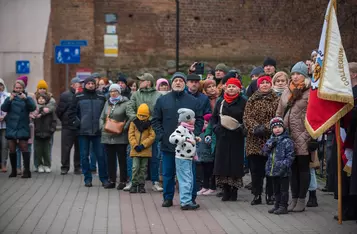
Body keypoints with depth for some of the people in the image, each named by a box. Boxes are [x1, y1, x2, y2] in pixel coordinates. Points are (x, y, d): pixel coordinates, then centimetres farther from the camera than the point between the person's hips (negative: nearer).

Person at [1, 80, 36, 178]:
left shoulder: (27, 99, 8)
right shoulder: (9, 98, 11)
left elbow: (33, 107, -10)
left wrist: (25, 98, -23)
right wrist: (10, 100, -20)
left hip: (23, 128, -2)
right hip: (11, 127, 2)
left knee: (24, 148, -10)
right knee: (12, 150, 5)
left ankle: (27, 171, -11)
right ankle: (13, 171, 15)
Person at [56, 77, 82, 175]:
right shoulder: (65, 95, -2)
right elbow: (59, 111, 2)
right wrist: (64, 120, 4)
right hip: (68, 127, -2)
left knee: (79, 148, 8)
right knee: (66, 148, 2)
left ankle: (78, 167, 18)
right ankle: (65, 167, 11)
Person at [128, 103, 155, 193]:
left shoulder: (149, 124, 2)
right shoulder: (134, 123, 5)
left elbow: (152, 136, -4)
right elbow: (131, 135, 1)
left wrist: (143, 145, -14)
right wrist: (135, 145, -12)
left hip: (145, 151, 0)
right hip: (135, 150, 0)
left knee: (143, 168, 6)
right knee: (135, 168, -4)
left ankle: (141, 185, 12)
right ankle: (134, 185, 3)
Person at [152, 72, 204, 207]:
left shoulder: (193, 101, 6)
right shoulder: (162, 100, 8)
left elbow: (200, 120, 5)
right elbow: (156, 120, 8)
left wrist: (194, 135, -7)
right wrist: (161, 135, -4)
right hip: (168, 144, 1)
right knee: (168, 173, 7)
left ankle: (191, 198, 11)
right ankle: (168, 197, 16)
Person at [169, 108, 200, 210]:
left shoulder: (189, 130, 15)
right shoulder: (181, 129, -16)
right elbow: (172, 138, -32)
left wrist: (195, 139, 15)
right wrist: (187, 139, -34)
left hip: (189, 159, 10)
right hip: (182, 159, -10)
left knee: (190, 180, 15)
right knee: (185, 180, -10)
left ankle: (188, 200, 24)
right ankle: (185, 202, -9)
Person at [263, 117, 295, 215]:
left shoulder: (287, 141, -10)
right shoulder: (271, 140, 11)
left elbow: (290, 156, -13)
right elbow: (265, 152, 10)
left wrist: (284, 165, -23)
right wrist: (269, 146, -8)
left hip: (283, 171, -7)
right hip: (273, 170, 7)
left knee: (283, 189, 1)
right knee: (276, 189, 17)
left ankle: (283, 206, 7)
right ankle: (277, 205, 26)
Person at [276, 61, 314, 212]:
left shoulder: (310, 93, -6)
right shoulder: (287, 93, 14)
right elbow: (279, 113, 18)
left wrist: (309, 135, -15)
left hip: (302, 139, -6)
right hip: (288, 137, 6)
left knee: (303, 168, 2)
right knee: (293, 168, 10)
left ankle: (301, 200, 7)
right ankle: (294, 198, 16)